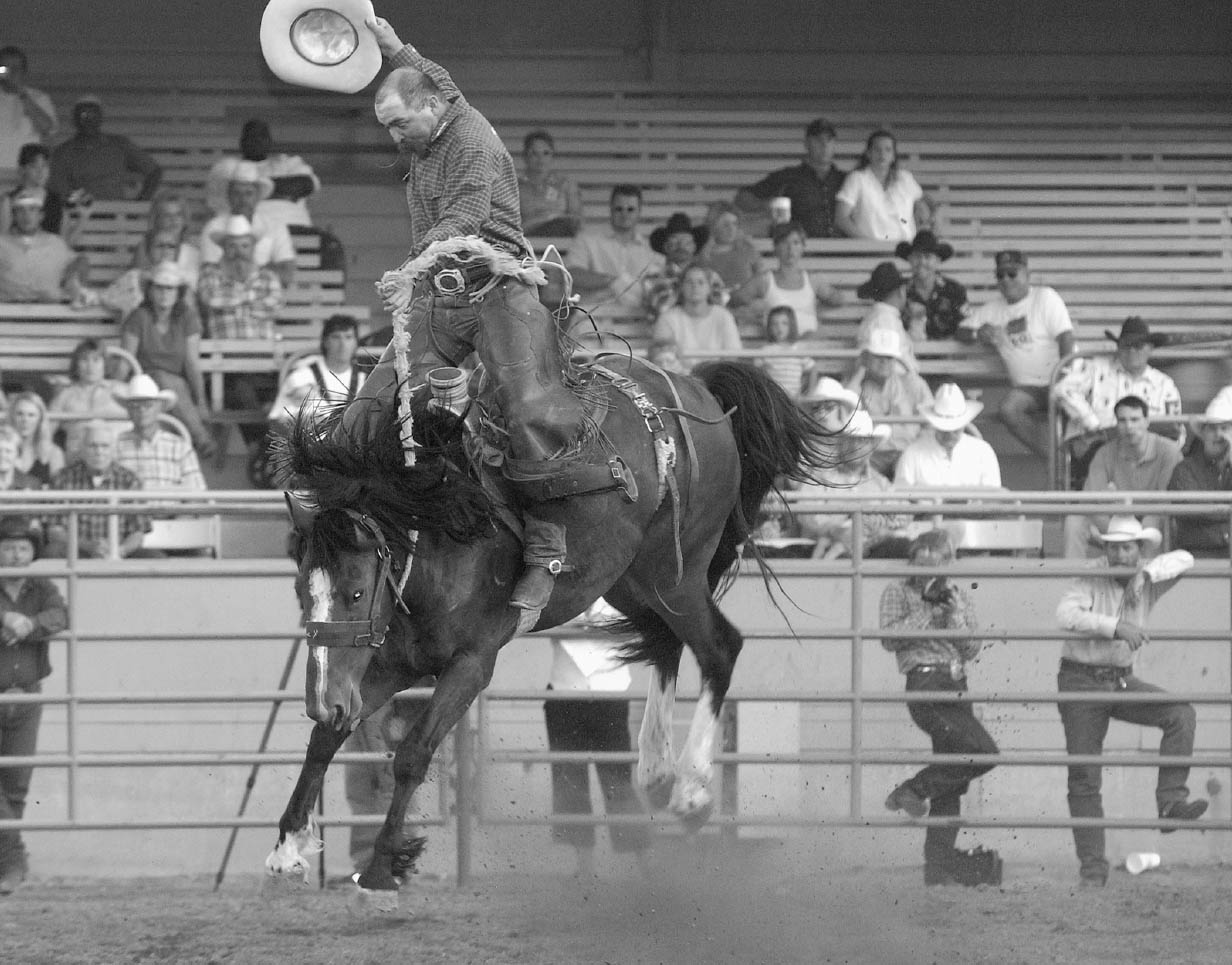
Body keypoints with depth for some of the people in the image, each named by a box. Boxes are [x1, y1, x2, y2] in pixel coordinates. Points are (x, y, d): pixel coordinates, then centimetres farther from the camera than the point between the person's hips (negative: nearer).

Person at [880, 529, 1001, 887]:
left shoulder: (960, 598, 17)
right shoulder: (899, 593, 5)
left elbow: (972, 649, 8)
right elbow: (890, 638, -10)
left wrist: (954, 614, -5)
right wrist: (929, 610, -10)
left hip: (956, 688, 6)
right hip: (925, 682, -6)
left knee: (952, 783, 5)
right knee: (982, 752, -22)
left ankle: (939, 866, 9)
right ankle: (912, 790, -8)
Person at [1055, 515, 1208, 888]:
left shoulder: (1147, 581, -1)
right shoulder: (1091, 580, -13)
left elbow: (1183, 560, -15)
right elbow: (1066, 615, -29)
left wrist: (1146, 575, -28)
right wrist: (1117, 626, -37)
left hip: (1122, 681, 4)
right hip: (1081, 681, -4)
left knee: (1181, 714, -20)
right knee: (1084, 777, -4)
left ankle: (1171, 800, -22)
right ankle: (1092, 868, 0)